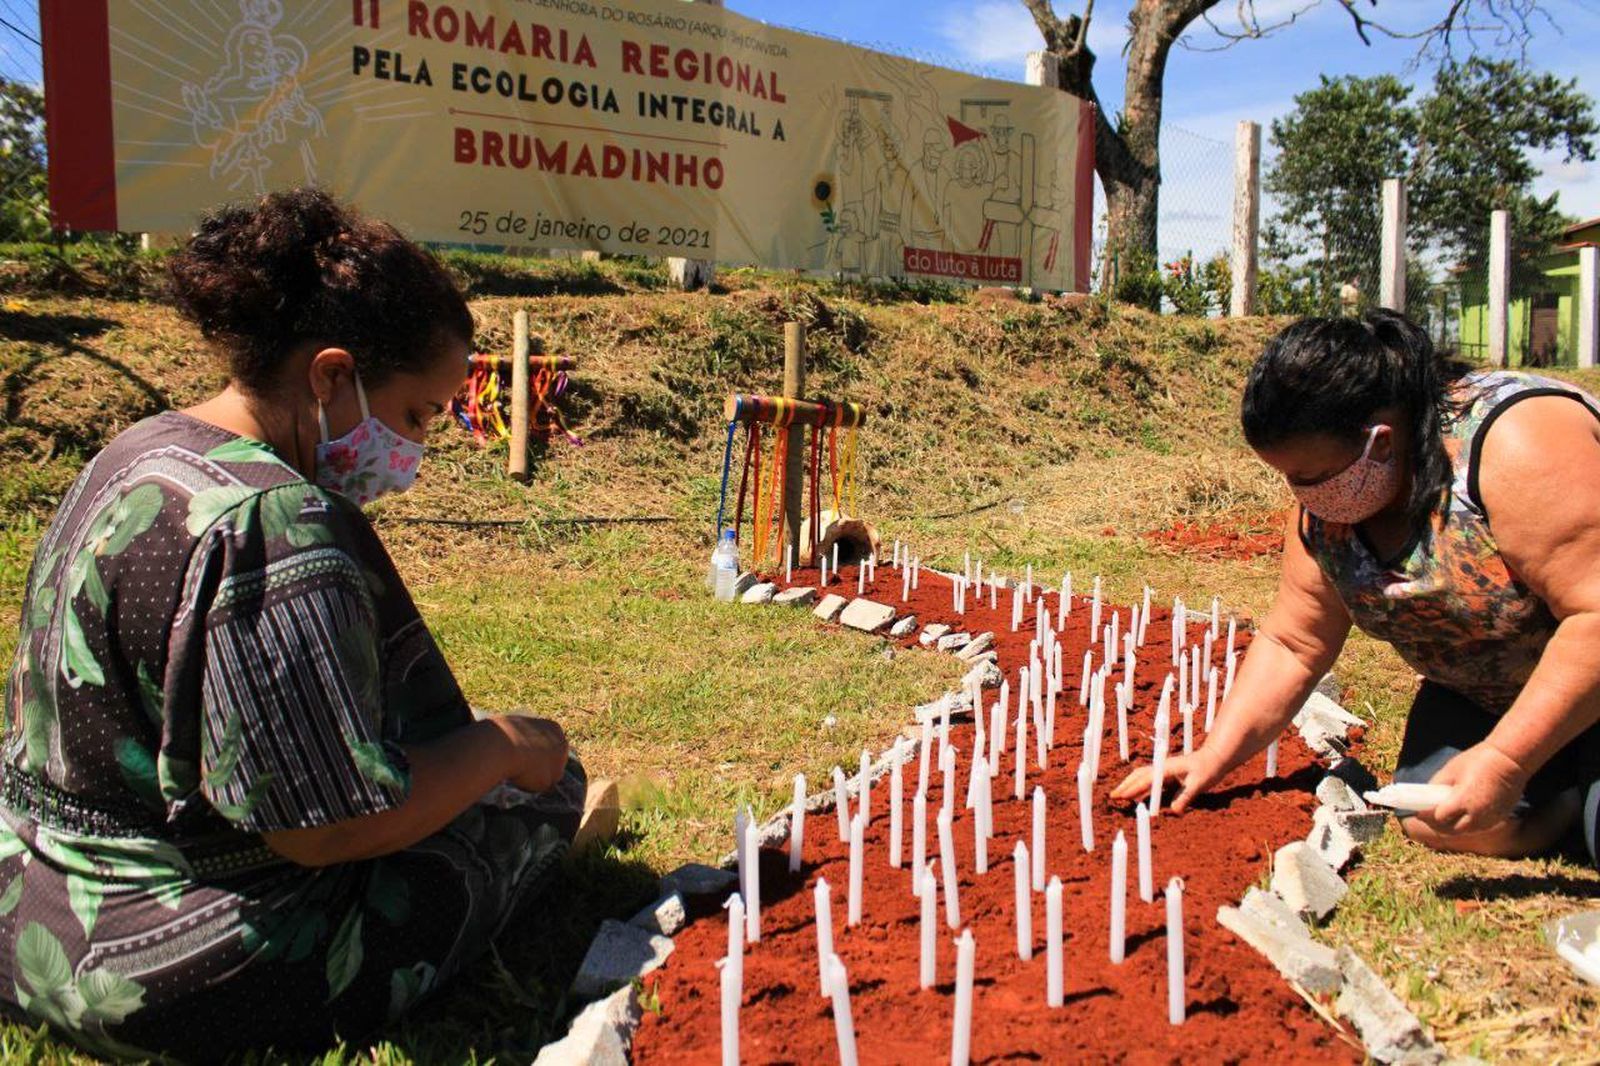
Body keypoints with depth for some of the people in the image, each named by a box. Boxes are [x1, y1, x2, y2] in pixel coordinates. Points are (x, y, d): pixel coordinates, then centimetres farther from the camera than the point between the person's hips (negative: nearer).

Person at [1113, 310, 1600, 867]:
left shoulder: (1515, 443, -31)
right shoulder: (1326, 508, -9)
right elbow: (1290, 645, 0)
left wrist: (1505, 760, -32)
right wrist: (1213, 758, -6)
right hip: (1483, 697, 6)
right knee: (1431, 821, -15)